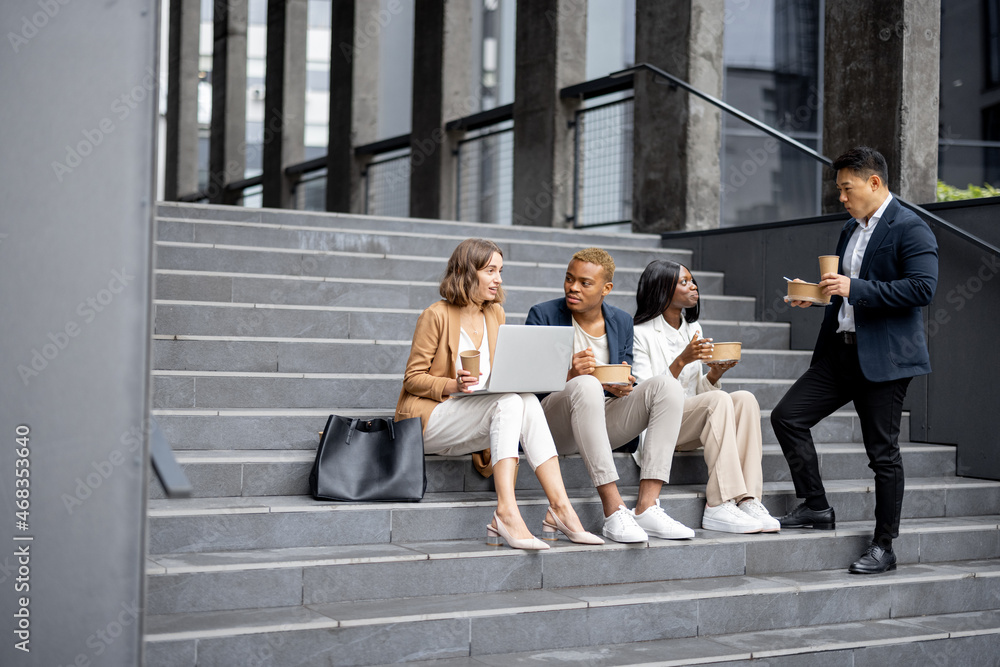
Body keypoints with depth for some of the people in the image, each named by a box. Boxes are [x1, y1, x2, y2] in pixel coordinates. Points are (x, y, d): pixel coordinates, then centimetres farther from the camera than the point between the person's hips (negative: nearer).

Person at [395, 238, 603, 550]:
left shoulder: (495, 314, 14)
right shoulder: (436, 316, -7)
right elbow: (413, 378, -7)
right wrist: (453, 386, -24)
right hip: (429, 420, -6)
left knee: (528, 402, -25)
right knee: (509, 403, -31)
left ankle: (559, 507, -33)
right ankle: (506, 512, -42)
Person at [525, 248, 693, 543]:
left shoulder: (622, 321, 12)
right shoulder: (543, 315, -1)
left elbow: (625, 383, 12)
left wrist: (621, 387, -13)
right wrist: (568, 376, -26)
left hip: (604, 423, 5)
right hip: (556, 425, -5)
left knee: (668, 386, -19)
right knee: (586, 385, -38)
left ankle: (646, 507, -28)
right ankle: (613, 511, -40)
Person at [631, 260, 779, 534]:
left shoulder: (693, 329, 17)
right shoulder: (641, 334, -5)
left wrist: (716, 372, -3)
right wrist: (682, 361, -21)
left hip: (691, 423, 7)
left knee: (745, 399, -20)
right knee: (719, 400, -30)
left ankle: (748, 500, -30)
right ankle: (719, 507, -36)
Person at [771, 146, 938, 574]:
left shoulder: (910, 229, -10)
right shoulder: (851, 230, 17)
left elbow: (922, 288, -21)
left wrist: (854, 289, -22)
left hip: (885, 358, -8)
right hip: (840, 350, 8)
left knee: (883, 452, -1)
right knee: (787, 416, 0)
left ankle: (884, 547, 11)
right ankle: (816, 507, 12)